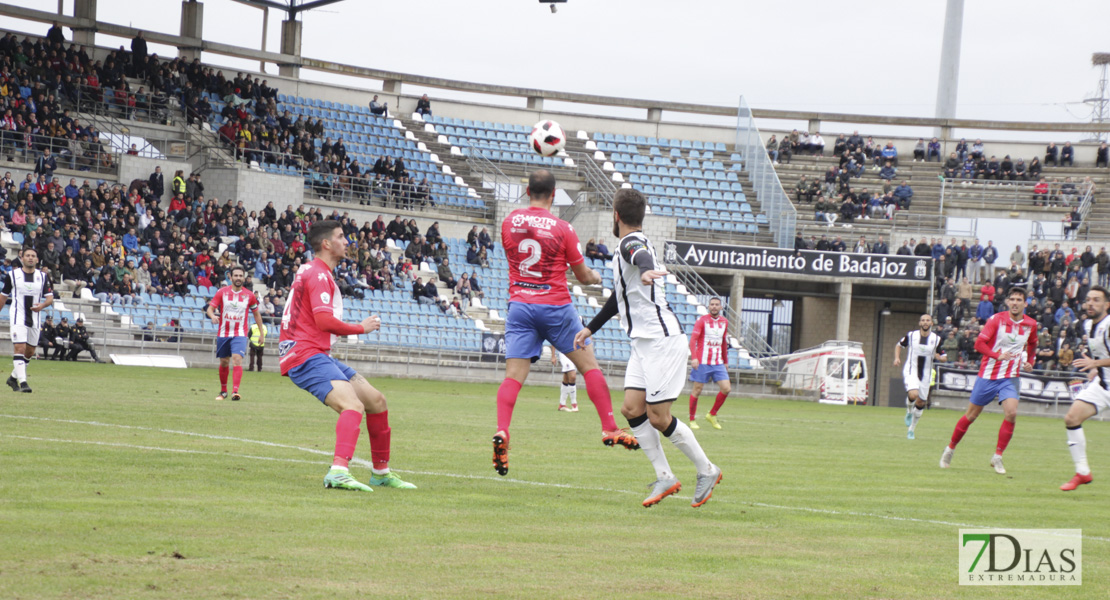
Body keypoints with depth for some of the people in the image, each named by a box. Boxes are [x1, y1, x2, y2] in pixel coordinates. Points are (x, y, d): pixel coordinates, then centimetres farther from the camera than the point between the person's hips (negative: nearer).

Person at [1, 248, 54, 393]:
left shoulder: (43, 277, 6)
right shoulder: (12, 275, 1)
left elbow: (50, 298, 3)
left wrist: (42, 305, -18)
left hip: (35, 319, 4)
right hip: (18, 317, -4)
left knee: (30, 352, 9)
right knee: (20, 348, -17)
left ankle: (13, 378, 28)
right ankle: (22, 382, -20)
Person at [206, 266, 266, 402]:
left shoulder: (250, 295, 0)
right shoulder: (222, 292, -2)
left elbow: (256, 314, 13)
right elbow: (210, 309, -3)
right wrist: (212, 316, -27)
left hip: (240, 334, -1)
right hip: (223, 333, 2)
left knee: (237, 360, -20)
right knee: (224, 363, 11)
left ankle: (235, 391, -28)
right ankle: (223, 391, 29)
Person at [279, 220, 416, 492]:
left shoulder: (313, 272, 23)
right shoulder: (318, 274, -10)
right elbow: (324, 320, -22)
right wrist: (361, 328, -8)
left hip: (319, 354, 11)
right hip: (306, 355, -11)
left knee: (376, 400, 14)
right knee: (353, 405, -31)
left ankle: (381, 472, 25)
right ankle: (338, 472, -48)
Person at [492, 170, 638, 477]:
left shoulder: (509, 222, 3)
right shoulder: (562, 229, -6)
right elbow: (583, 276, 2)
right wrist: (596, 277, 26)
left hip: (520, 305, 2)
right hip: (556, 306, -2)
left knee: (513, 376, -3)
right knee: (589, 365, 10)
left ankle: (501, 432, -24)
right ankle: (610, 429, 8)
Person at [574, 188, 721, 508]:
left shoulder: (631, 242, -12)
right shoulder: (627, 247, 20)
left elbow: (642, 257, -39)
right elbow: (620, 295, 34)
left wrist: (646, 270, -63)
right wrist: (591, 328, 41)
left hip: (662, 341, -9)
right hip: (644, 342, 9)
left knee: (658, 417, -8)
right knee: (632, 408, -1)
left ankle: (707, 470, 6)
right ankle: (664, 477, 2)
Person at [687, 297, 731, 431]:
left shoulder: (724, 322, 11)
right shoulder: (702, 320, -4)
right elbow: (693, 340, -10)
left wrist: (726, 361, 22)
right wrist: (694, 358, -23)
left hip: (718, 363, 5)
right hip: (702, 363, -5)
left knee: (726, 389, -6)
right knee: (697, 390, 0)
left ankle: (712, 415, 11)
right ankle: (692, 420, 11)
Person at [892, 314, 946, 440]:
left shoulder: (936, 339, 0)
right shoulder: (911, 335, -2)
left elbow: (943, 357, 8)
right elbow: (899, 345, 15)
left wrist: (939, 356, -16)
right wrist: (897, 357, -2)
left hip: (926, 374, 3)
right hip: (911, 371, -3)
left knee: (920, 403, 7)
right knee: (913, 394, -28)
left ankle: (911, 429, 25)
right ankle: (909, 411, 6)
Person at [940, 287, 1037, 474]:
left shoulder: (1031, 324, 2)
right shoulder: (996, 319, -10)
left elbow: (1032, 345, 24)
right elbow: (979, 343, -16)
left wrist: (1030, 362, 8)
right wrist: (997, 355, -32)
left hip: (1011, 377, 2)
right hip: (988, 374, -2)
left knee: (1011, 413, -19)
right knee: (971, 415, 7)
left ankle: (997, 457, -7)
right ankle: (950, 449, 27)